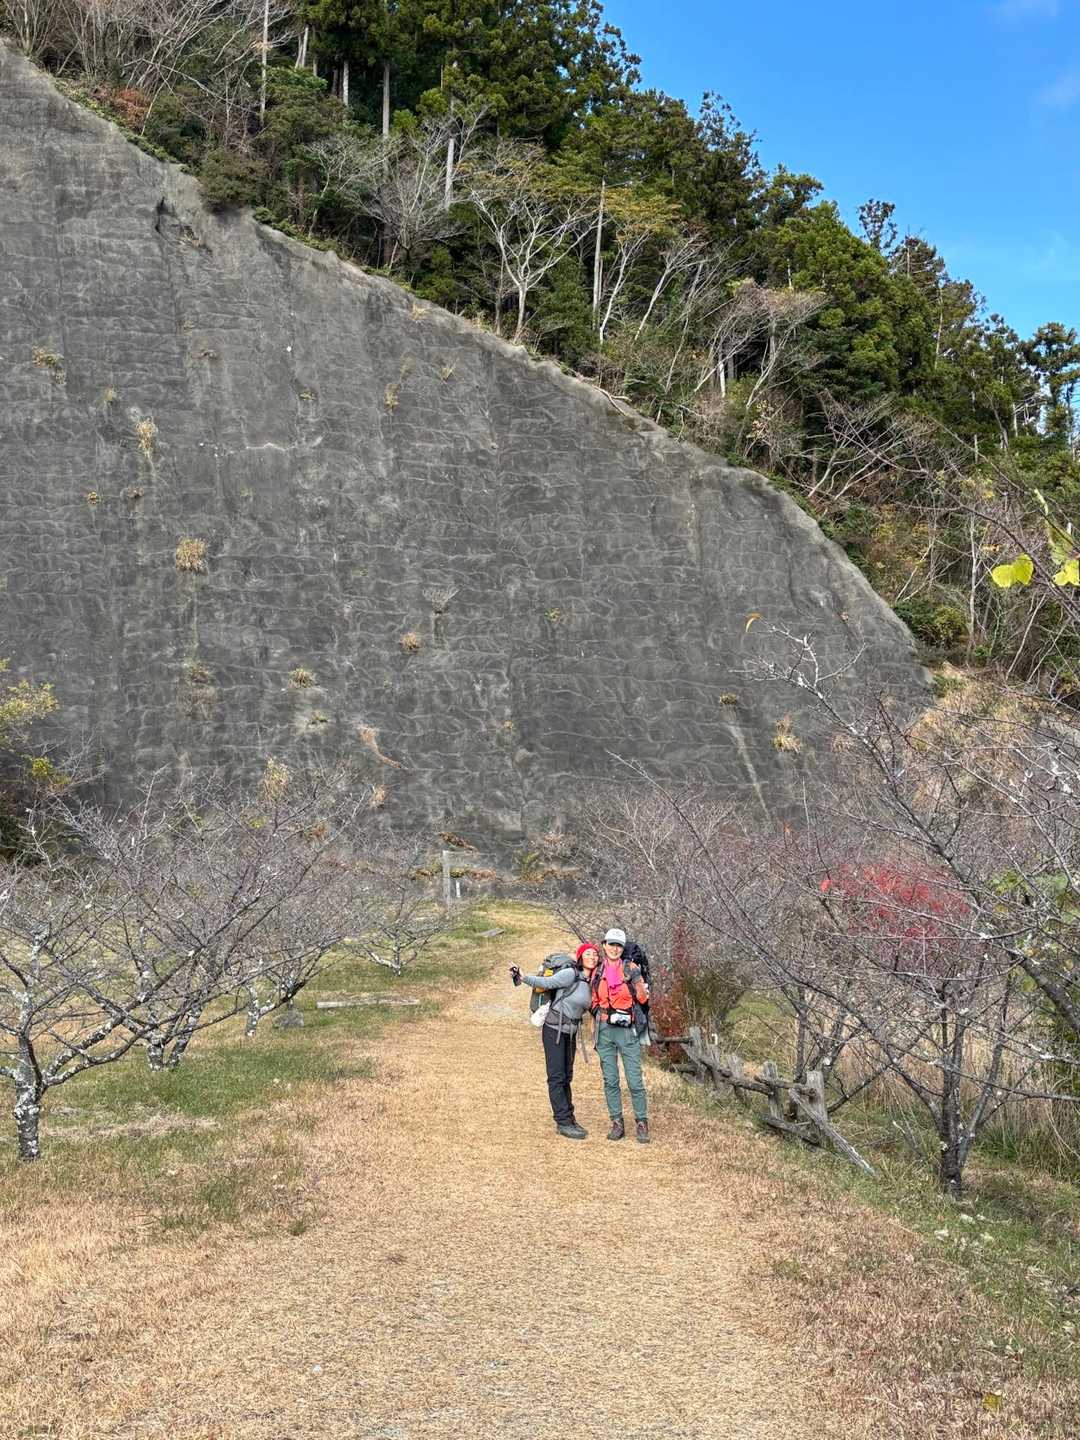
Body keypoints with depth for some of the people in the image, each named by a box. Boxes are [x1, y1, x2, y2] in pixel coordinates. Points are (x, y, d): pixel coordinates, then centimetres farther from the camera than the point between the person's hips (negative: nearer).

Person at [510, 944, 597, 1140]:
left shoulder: (589, 982, 8)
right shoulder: (570, 973, -15)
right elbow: (545, 982, -17)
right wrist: (521, 977, -27)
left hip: (570, 1033, 8)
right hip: (554, 1030, -8)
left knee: (566, 1078, 10)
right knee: (557, 1077, -5)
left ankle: (568, 1119, 14)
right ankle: (563, 1122, -5)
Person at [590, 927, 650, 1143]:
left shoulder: (630, 968, 0)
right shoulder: (597, 972, 9)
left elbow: (643, 999, -2)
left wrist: (638, 980, -14)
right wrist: (603, 1014, 4)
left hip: (627, 1030, -3)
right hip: (605, 1030, 3)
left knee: (635, 1080, -4)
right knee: (610, 1080, 5)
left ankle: (642, 1123, 6)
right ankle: (617, 1123, 14)